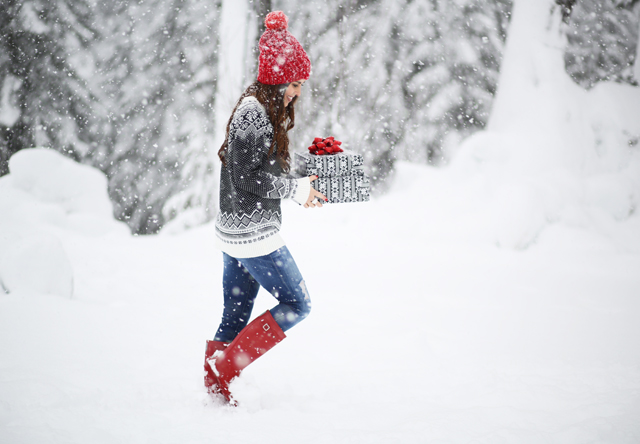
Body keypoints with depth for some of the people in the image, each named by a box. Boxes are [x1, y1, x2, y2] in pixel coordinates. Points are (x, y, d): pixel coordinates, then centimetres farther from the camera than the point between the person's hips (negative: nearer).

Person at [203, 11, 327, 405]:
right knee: (296, 304, -2)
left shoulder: (264, 110, 14)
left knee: (235, 317, 13)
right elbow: (246, 177, -22)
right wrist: (296, 188, -13)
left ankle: (216, 389, 18)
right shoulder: (254, 113, -17)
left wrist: (302, 190, 8)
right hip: (253, 234, -10)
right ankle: (227, 365, -2)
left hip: (237, 231, 10)